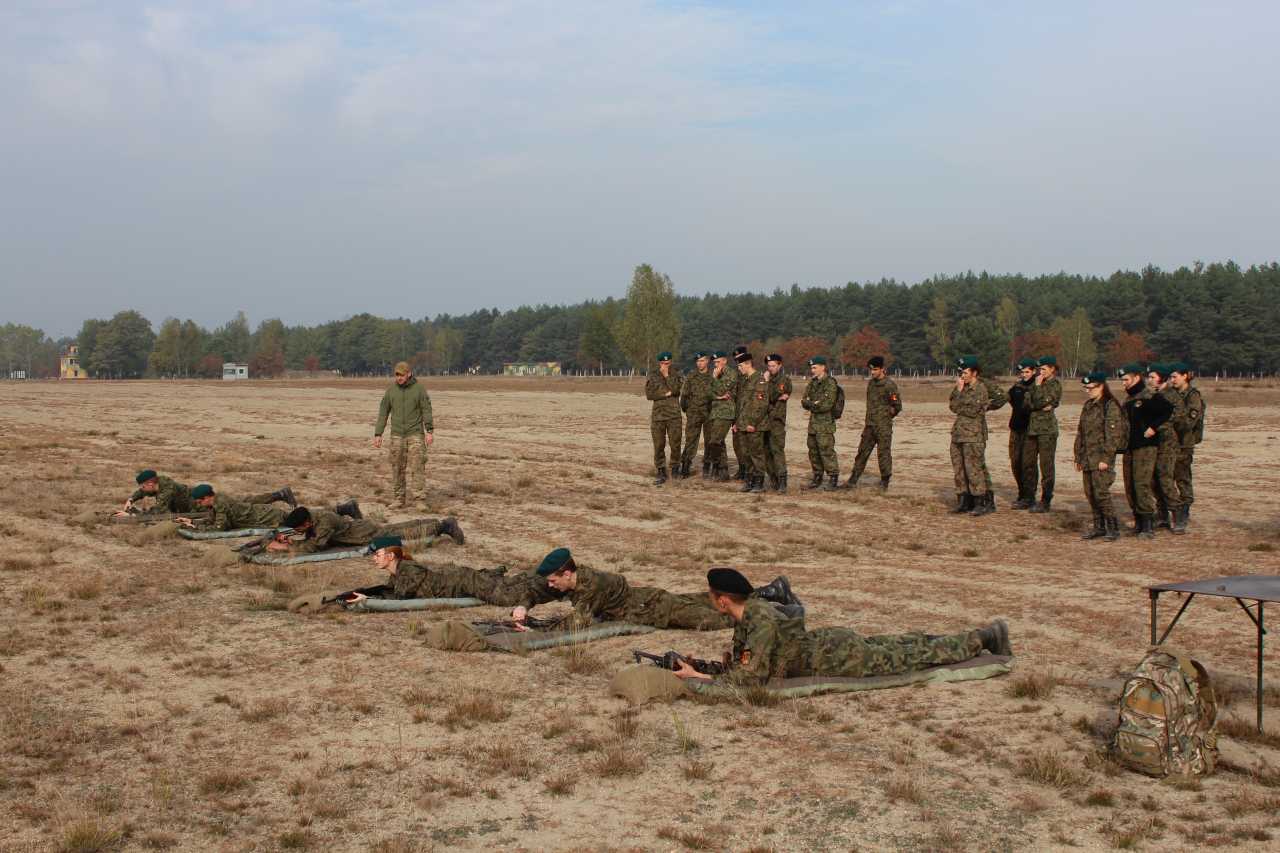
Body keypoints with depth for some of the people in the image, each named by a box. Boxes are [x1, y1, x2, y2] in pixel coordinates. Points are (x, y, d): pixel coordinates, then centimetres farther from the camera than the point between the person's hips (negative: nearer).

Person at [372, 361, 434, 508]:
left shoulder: (419, 388, -5)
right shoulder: (391, 389, 3)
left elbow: (426, 410, -6)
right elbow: (383, 412, 5)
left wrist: (430, 432, -15)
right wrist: (377, 434, 1)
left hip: (415, 434, -3)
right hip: (397, 434, 3)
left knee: (417, 467, -9)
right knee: (397, 468, 4)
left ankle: (421, 500, -10)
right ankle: (400, 499, 14)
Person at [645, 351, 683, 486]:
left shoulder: (675, 374, 6)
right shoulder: (653, 375, 8)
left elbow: (676, 389, -12)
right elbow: (648, 394, -3)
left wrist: (667, 375, -11)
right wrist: (666, 394, -9)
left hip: (674, 415, -1)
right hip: (658, 414, 1)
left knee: (675, 444, 2)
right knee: (658, 445, -2)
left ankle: (675, 468, 18)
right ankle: (661, 472, 3)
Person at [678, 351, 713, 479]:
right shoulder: (690, 377, 6)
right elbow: (684, 394, 11)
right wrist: (686, 409, 7)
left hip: (709, 414, 0)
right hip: (693, 414, 0)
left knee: (709, 441, 5)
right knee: (690, 440, -5)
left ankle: (706, 468, 15)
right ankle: (684, 469, -3)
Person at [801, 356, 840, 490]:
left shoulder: (830, 383, -10)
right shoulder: (812, 383, 14)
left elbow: (827, 405, -17)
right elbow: (804, 400, 12)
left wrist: (809, 404, -9)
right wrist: (814, 404, -10)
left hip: (825, 423, -8)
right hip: (813, 422, 8)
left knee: (827, 451, -9)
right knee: (813, 451, 11)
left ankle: (833, 478, -2)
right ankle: (817, 477, 21)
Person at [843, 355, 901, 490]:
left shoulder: (890, 385, -11)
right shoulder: (870, 383, 12)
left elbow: (897, 407, -9)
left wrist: (884, 417, -2)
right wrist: (868, 421, 17)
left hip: (883, 426, -7)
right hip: (869, 426, 7)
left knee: (884, 454, -2)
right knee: (862, 452, 8)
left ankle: (884, 483, 8)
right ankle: (853, 480, 11)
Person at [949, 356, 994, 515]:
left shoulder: (980, 389, -8)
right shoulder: (962, 389, 16)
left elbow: (973, 411, -17)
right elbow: (953, 406, 5)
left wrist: (959, 408, -4)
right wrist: (958, 390, -2)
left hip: (974, 436, -8)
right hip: (958, 434, 8)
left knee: (974, 469, -9)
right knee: (959, 469, 9)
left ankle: (985, 503, -5)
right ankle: (964, 501, 15)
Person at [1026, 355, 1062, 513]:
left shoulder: (1055, 384, -5)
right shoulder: (1037, 383, 15)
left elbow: (1040, 402, -16)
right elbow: (1028, 403, 4)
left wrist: (1038, 386, -7)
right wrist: (1042, 406, -10)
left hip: (1047, 429, -7)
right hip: (1032, 427, 7)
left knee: (1046, 465, -5)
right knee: (1029, 463, 9)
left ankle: (1045, 502, -2)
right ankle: (1029, 498, 18)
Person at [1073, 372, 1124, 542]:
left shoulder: (1110, 406, -10)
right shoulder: (1088, 406, 15)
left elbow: (1113, 434, -15)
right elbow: (1080, 432, 20)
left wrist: (1106, 458, -18)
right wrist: (1078, 456, 16)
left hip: (1101, 459, -8)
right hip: (1087, 457, 8)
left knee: (1101, 493, -10)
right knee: (1090, 494, 9)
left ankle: (1113, 528, 1)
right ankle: (1099, 527, 18)